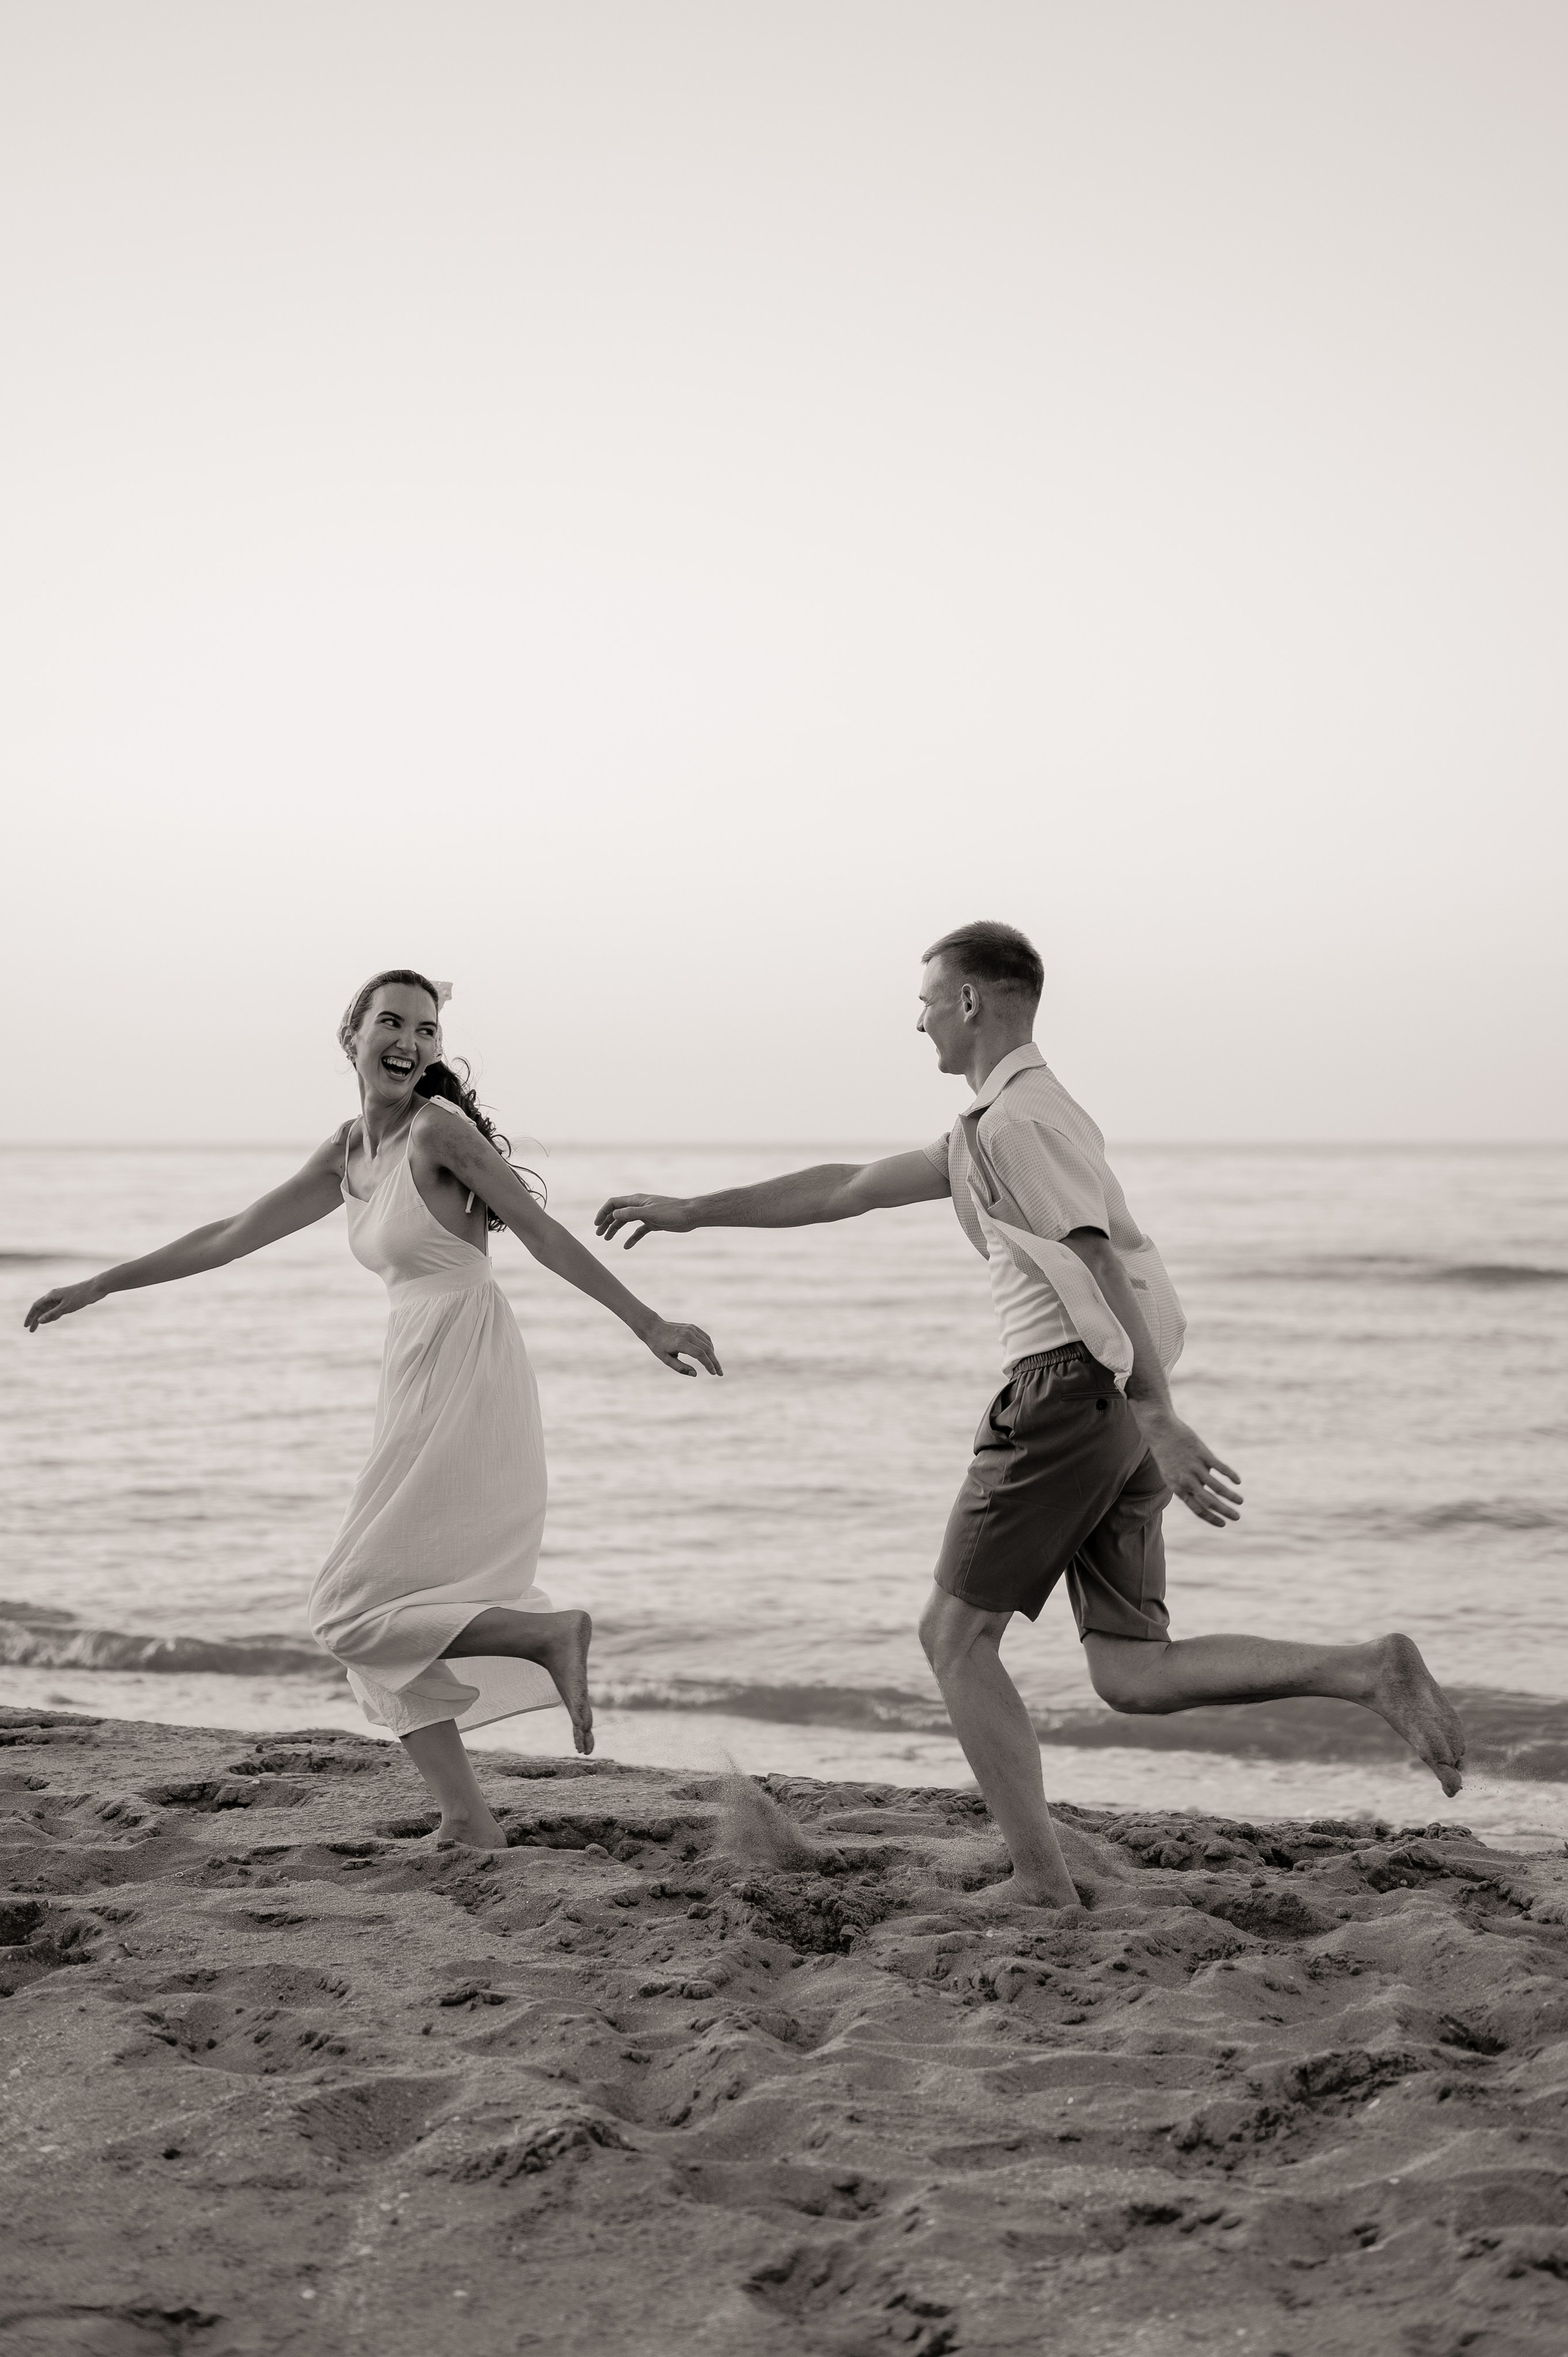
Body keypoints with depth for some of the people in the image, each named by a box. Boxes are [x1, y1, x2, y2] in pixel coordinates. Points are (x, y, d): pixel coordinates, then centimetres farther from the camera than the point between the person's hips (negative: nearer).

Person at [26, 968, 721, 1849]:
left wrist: (647, 1324, -13)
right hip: (422, 1390, 9)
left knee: (353, 1614, -7)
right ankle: (469, 1820, 16)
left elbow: (543, 1232, -10)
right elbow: (233, 1236, 22)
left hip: (465, 1387, -9)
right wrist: (99, 1286, 27)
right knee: (382, 1619, 13)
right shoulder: (349, 1152, 14)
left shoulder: (438, 1129, -9)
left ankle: (549, 1632, -6)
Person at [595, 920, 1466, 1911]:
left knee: (957, 1635, 4)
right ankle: (1372, 1670, -10)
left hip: (1071, 1387, -9)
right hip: (1121, 1409, 9)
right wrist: (694, 1211, 33)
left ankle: (1042, 1881, 1)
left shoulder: (1017, 1118, -7)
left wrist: (1158, 1418, -27)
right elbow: (848, 1188, 30)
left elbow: (1097, 1261, -19)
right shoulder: (992, 1128, 25)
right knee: (1133, 1674, 4)